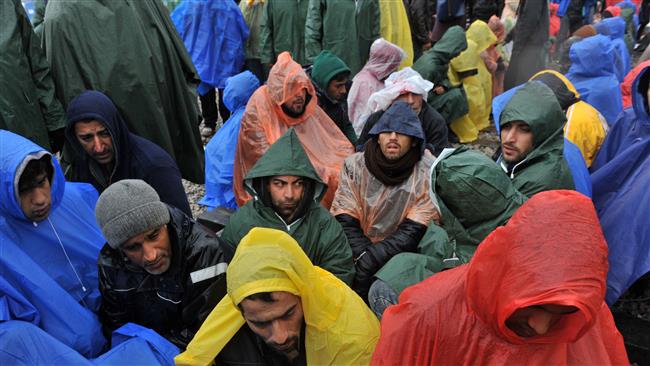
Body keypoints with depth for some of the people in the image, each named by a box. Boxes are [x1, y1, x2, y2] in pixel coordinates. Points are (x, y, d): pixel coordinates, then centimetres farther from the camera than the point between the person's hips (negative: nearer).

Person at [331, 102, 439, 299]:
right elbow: (346, 223, -6)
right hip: (358, 251, 2)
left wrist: (366, 264, -22)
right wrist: (364, 258, -23)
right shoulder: (354, 165, -1)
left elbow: (413, 233, -13)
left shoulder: (428, 173, -8)